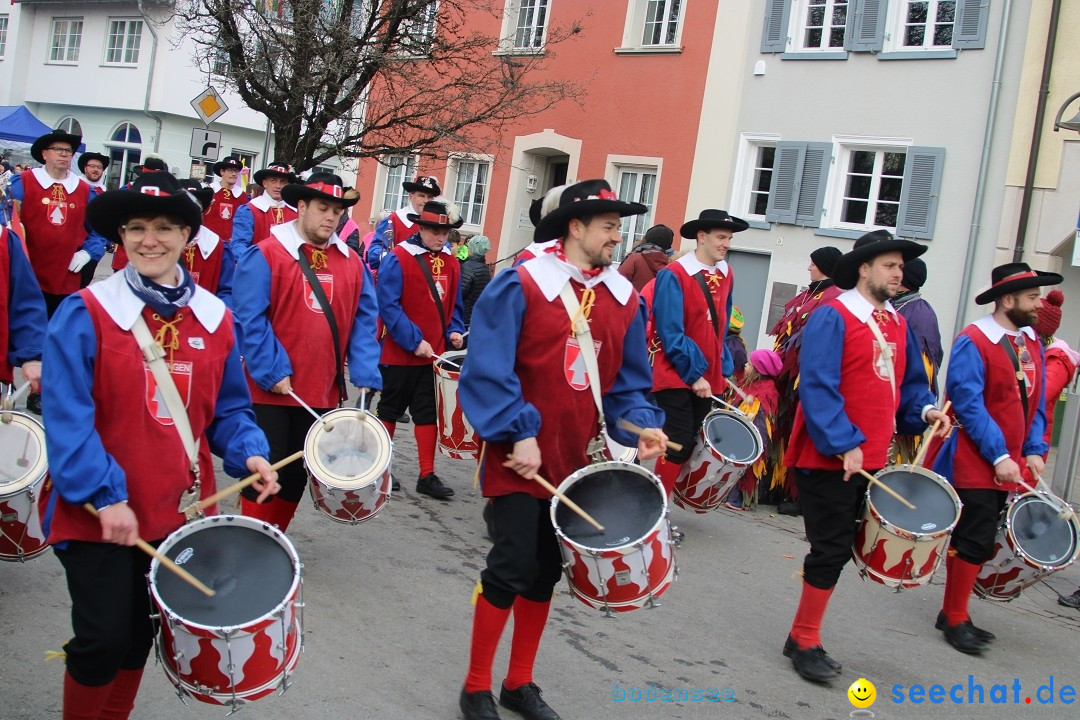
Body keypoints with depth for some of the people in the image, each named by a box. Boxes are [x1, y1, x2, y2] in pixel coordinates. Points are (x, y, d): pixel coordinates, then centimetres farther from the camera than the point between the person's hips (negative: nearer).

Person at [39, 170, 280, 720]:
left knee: (141, 634, 16)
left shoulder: (215, 319, 3)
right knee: (103, 638, -2)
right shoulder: (84, 314, -11)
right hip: (96, 511, -4)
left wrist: (248, 453, -9)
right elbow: (67, 418, -15)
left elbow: (228, 408, 10)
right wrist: (105, 496, -21)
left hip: (177, 509, 4)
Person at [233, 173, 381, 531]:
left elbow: (363, 323, 6)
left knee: (296, 475, 15)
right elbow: (250, 320, -13)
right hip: (269, 392, -5)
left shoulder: (352, 263, 7)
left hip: (321, 394, 5)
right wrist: (272, 373, -17)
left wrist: (366, 375, -6)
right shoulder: (265, 255, -8)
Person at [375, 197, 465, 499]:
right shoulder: (397, 259, -12)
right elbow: (388, 306, -16)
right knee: (390, 409, 10)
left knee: (428, 413, 7)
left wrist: (455, 331, -3)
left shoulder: (451, 263, 5)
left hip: (434, 354, 5)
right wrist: (414, 341, -21)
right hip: (399, 353, -4)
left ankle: (427, 476, 13)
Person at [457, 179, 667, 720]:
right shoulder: (521, 285, -13)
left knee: (546, 570, 14)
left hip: (572, 459, 6)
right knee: (512, 567, -5)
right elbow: (489, 371, -16)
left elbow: (627, 384, 9)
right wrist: (519, 434, -22)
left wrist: (641, 427, -8)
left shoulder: (625, 299, 5)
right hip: (519, 457, -6)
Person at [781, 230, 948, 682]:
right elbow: (817, 388, -18)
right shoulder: (832, 317, -12)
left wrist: (924, 410, 1)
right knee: (833, 549, -4)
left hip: (869, 459, 8)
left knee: (837, 550, 13)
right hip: (829, 458, -8)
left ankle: (802, 636, 24)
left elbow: (908, 383, 21)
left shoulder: (897, 324, 12)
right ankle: (806, 642, 11)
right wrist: (843, 445, -23)